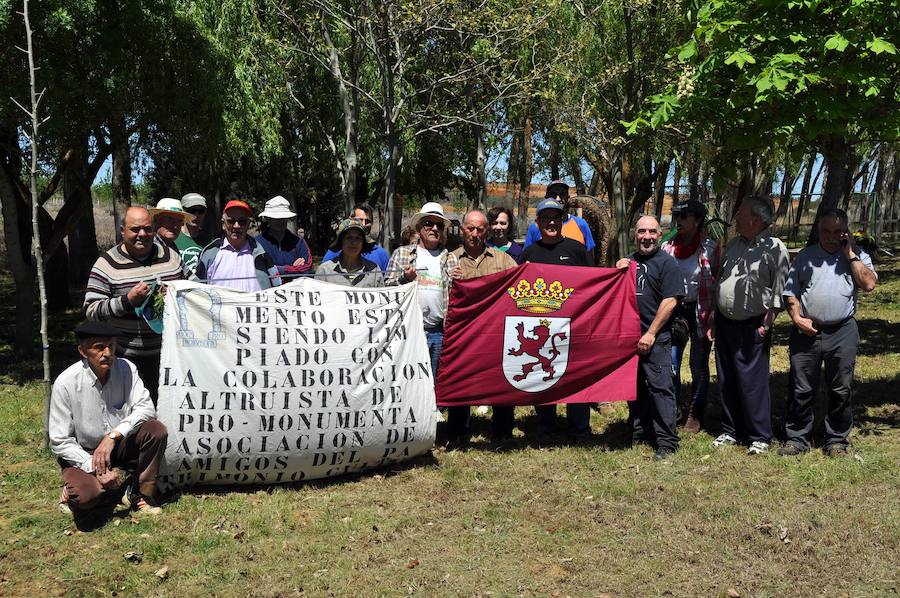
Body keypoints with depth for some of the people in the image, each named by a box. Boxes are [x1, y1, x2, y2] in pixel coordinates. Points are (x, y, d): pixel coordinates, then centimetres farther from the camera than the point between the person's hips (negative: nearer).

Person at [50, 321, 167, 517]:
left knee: (156, 430, -25)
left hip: (121, 447, 3)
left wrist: (114, 436, -30)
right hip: (83, 455, -3)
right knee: (85, 496, -33)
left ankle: (140, 494, -5)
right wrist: (93, 467, -25)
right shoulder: (65, 383, -19)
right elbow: (59, 442, -15)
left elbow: (146, 408, -17)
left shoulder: (126, 369, -11)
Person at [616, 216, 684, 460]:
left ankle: (667, 442, 0)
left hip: (655, 338, -7)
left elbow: (670, 301, -12)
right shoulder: (630, 261, 15)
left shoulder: (667, 263, -5)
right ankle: (639, 432, 28)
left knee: (660, 387, -6)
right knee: (635, 387, 15)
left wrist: (651, 333, -15)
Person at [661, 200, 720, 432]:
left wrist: (713, 316, -10)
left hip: (699, 311, -2)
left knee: (698, 367, 9)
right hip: (674, 309, 3)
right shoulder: (667, 246, 3)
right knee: (670, 365, 0)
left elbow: (718, 283, -4)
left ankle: (695, 416, 23)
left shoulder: (710, 248, -6)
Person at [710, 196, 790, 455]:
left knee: (753, 383, -3)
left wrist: (766, 324, -13)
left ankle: (759, 437, 11)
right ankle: (731, 431, 25)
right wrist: (714, 320, 15)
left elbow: (779, 291, -9)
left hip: (752, 327, -6)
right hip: (724, 323, 7)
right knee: (726, 382, 12)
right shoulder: (733, 245, 11)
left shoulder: (775, 249, -8)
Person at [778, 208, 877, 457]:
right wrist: (797, 318, -6)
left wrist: (850, 254, -9)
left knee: (841, 390, 7)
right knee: (801, 389, 5)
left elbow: (869, 284, -10)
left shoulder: (856, 255, 7)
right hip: (806, 332, 1)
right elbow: (791, 291, 8)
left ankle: (836, 440, 22)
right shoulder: (805, 256, 9)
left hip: (842, 333, 0)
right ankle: (798, 438, 16)